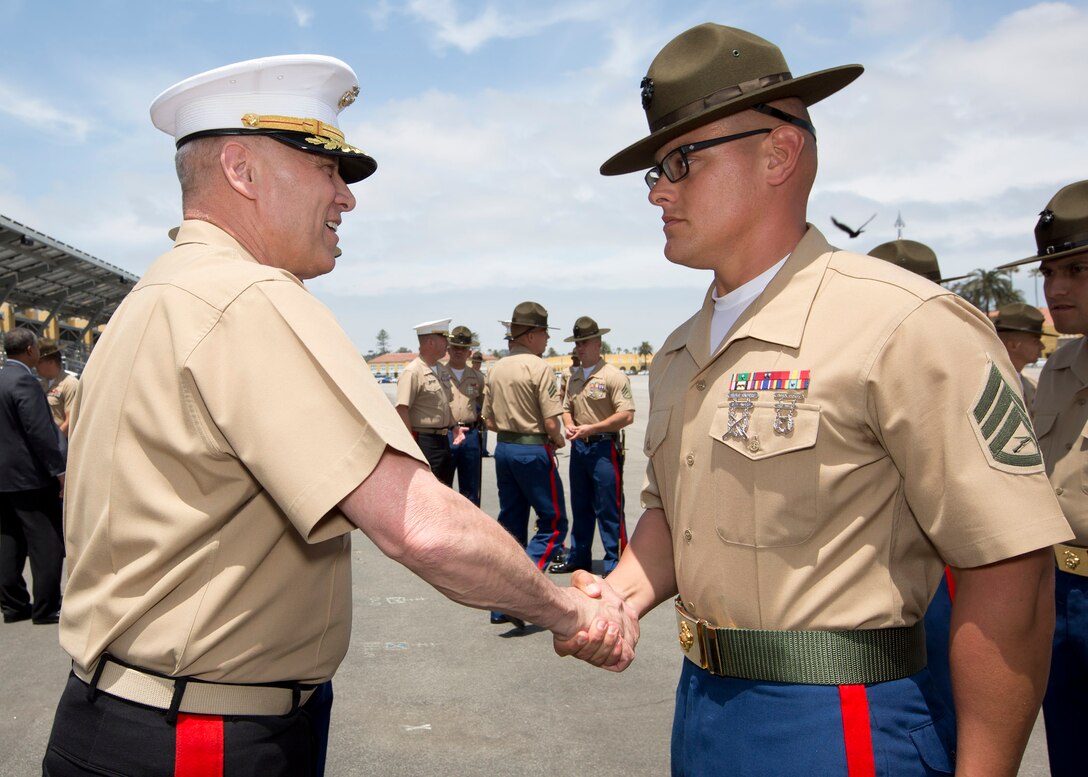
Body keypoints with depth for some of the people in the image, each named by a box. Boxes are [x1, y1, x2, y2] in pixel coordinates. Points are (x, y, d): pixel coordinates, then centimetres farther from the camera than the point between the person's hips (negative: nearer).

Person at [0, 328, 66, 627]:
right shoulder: (24, 381, -16)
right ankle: (46, 608, 2)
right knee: (47, 544, -2)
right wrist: (59, 470, -17)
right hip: (31, 476, -9)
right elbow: (39, 431, -21)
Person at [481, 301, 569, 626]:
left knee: (511, 523, 14)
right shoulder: (539, 368, -13)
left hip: (504, 448, 7)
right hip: (533, 450, -7)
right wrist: (558, 440, 2)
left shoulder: (495, 369, 9)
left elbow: (489, 420, 12)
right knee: (553, 523, 3)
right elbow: (551, 423, -17)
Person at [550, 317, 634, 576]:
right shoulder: (574, 378, 13)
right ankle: (579, 558, 28)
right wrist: (569, 426, -1)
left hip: (604, 448, -7)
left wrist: (592, 428, -19)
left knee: (608, 510, -3)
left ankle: (615, 564, 6)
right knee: (580, 508, 16)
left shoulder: (613, 376, -10)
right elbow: (567, 408, 21)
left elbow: (626, 416, -16)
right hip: (579, 447, 7)